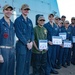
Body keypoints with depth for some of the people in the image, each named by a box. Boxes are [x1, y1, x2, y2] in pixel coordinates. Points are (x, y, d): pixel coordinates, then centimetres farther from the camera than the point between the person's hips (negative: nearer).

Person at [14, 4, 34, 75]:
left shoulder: (29, 21, 14)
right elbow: (19, 34, -12)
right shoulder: (18, 20, -6)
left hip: (29, 44, 6)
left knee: (27, 63, 13)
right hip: (21, 45, -6)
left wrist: (31, 42, -2)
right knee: (21, 64, -1)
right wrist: (26, 43, -12)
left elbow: (32, 32, 13)